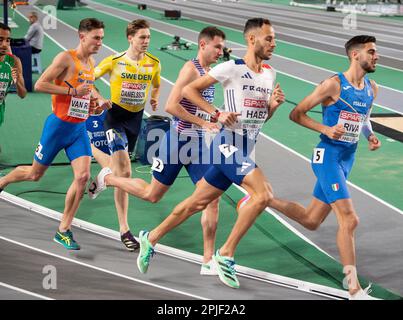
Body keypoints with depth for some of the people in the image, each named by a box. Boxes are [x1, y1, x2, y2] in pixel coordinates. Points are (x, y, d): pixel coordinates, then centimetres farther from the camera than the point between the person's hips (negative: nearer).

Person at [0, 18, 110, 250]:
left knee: (83, 176, -11)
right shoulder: (66, 58, -16)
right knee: (35, 174, 9)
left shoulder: (91, 62, 8)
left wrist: (97, 98, 9)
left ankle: (64, 230, -1)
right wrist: (73, 91, -25)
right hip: (59, 126, -6)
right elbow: (40, 85, -21)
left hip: (79, 129, 6)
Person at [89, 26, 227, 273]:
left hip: (198, 144, 7)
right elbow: (171, 106, -24)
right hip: (178, 140, -7)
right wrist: (203, 123, -23)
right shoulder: (191, 69, -15)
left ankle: (208, 261, 1)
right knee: (152, 195, 7)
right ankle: (108, 178, 33)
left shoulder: (208, 72, 13)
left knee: (212, 199, -3)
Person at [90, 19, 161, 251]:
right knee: (125, 172, -15)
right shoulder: (114, 61, -12)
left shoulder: (154, 64, -2)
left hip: (136, 118, 5)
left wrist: (155, 99, 10)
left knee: (121, 169, 15)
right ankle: (124, 229, -13)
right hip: (115, 116, -5)